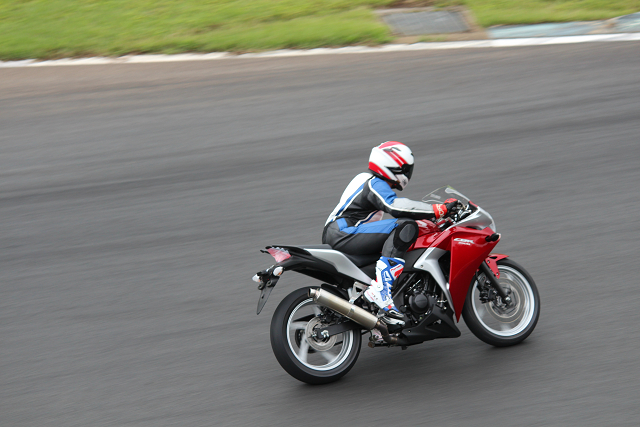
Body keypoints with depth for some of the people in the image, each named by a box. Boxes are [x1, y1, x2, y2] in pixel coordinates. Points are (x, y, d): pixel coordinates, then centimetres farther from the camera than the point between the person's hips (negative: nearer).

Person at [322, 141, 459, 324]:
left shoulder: (366, 179, 23)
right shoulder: (375, 183, -9)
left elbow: (395, 205, 32)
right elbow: (396, 207, -26)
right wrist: (439, 210, -24)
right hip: (343, 233, -11)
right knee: (405, 226, -24)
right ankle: (379, 289, -35)